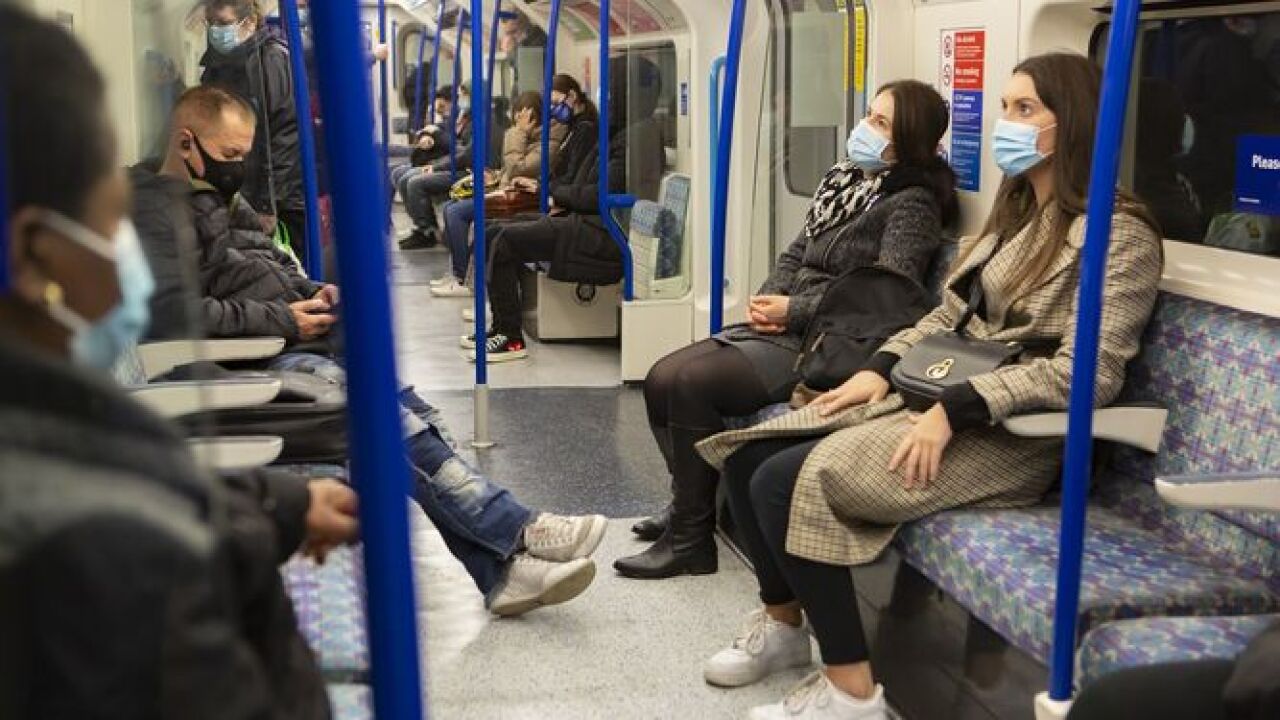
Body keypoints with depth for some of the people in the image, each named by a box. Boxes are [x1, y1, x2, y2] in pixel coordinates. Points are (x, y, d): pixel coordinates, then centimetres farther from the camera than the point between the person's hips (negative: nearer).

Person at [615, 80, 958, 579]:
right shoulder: (842, 181, 15)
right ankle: (691, 502, 12)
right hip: (779, 329, 9)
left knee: (692, 383, -22)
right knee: (661, 379, -4)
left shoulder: (912, 204, -10)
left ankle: (691, 539, -10)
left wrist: (792, 311, -17)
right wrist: (766, 300, -2)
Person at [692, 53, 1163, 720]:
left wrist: (954, 410, -23)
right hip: (928, 394, 9)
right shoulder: (1015, 213, 19)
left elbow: (1086, 372, -19)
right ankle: (782, 620, 16)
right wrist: (881, 367, 3)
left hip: (1008, 434, -9)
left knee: (789, 483, -24)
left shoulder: (1119, 235, -10)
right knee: (747, 458, -4)